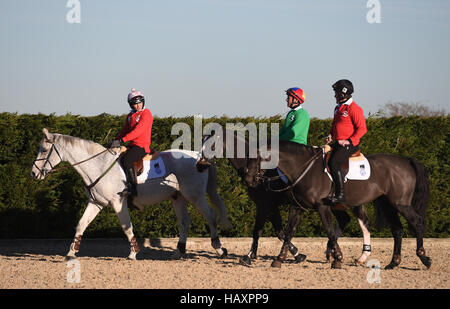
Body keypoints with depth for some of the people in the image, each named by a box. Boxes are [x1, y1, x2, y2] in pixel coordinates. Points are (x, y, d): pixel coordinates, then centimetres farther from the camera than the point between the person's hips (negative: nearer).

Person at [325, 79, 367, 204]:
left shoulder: (354, 108, -12)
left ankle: (340, 194, -24)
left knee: (334, 162, -25)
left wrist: (349, 141, -21)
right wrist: (331, 135, 11)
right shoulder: (338, 108, 17)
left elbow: (362, 128, -14)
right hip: (338, 143, 10)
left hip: (350, 144, -10)